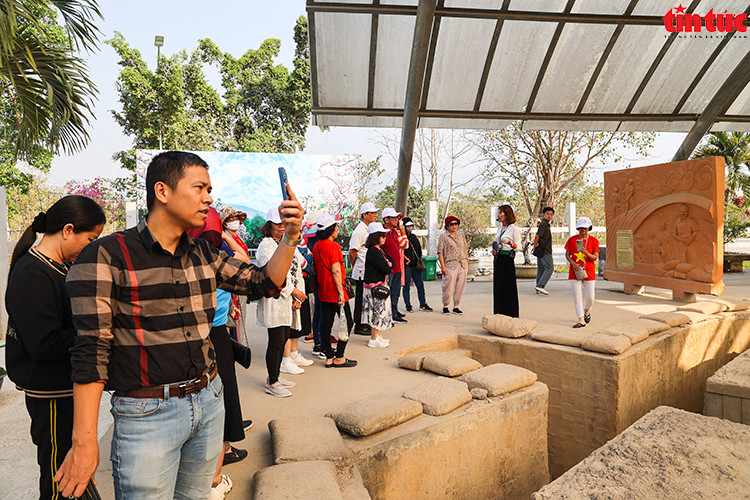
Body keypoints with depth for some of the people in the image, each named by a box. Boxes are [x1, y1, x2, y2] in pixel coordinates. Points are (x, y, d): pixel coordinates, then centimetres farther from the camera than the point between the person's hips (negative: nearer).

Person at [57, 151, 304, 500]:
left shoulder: (203, 255, 5)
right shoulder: (106, 256, -12)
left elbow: (265, 284, 7)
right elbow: (90, 352, -13)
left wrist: (290, 238, -8)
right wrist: (84, 442, -12)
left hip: (208, 401, 6)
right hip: (147, 414, -6)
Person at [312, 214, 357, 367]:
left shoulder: (316, 246, 8)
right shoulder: (333, 246, -15)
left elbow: (316, 268, 13)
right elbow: (336, 271, -19)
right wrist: (341, 292, -17)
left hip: (322, 292, 8)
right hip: (335, 292, -8)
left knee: (325, 324, 10)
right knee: (348, 323, 3)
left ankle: (329, 357, 17)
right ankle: (339, 358, 6)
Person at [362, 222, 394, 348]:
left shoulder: (380, 249, 12)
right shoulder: (373, 251, -20)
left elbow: (391, 261, 13)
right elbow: (386, 269, -22)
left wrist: (388, 265, -6)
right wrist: (388, 266, -2)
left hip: (379, 285, 10)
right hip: (374, 286, -10)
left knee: (381, 312, 17)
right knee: (378, 312, -2)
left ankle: (377, 336, 28)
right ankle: (374, 340, 8)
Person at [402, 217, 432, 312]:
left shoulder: (414, 237, 17)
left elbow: (419, 249, 24)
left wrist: (419, 259, 12)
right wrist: (405, 260, -15)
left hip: (416, 266, 6)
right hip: (406, 266, -6)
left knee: (420, 285, 7)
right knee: (407, 286, 2)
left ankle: (423, 304, 16)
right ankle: (408, 305, 12)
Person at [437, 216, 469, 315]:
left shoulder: (461, 235, 14)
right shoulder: (443, 236, -1)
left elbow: (466, 249, 20)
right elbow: (440, 252, -5)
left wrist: (467, 262, 14)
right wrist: (443, 266, -12)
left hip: (462, 265, 5)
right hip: (450, 265, -5)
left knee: (460, 287, 5)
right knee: (449, 287, -5)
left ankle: (456, 307, 16)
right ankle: (445, 306, 13)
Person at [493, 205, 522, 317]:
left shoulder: (514, 229, -7)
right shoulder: (500, 227, 15)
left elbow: (518, 246, -11)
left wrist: (512, 245, -32)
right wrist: (494, 250, 7)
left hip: (508, 259, -7)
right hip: (498, 258, 7)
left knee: (509, 286, -3)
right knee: (498, 286, 8)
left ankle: (511, 315, 5)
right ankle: (500, 313, 16)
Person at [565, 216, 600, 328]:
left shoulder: (594, 241, 1)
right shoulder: (572, 239, 3)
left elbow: (595, 257, -2)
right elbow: (567, 254, 5)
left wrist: (587, 254, -23)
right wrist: (573, 263, -12)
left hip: (589, 272, 0)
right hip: (575, 272, 0)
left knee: (590, 297, 1)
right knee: (577, 297, -3)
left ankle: (587, 312, 33)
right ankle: (581, 320, 2)